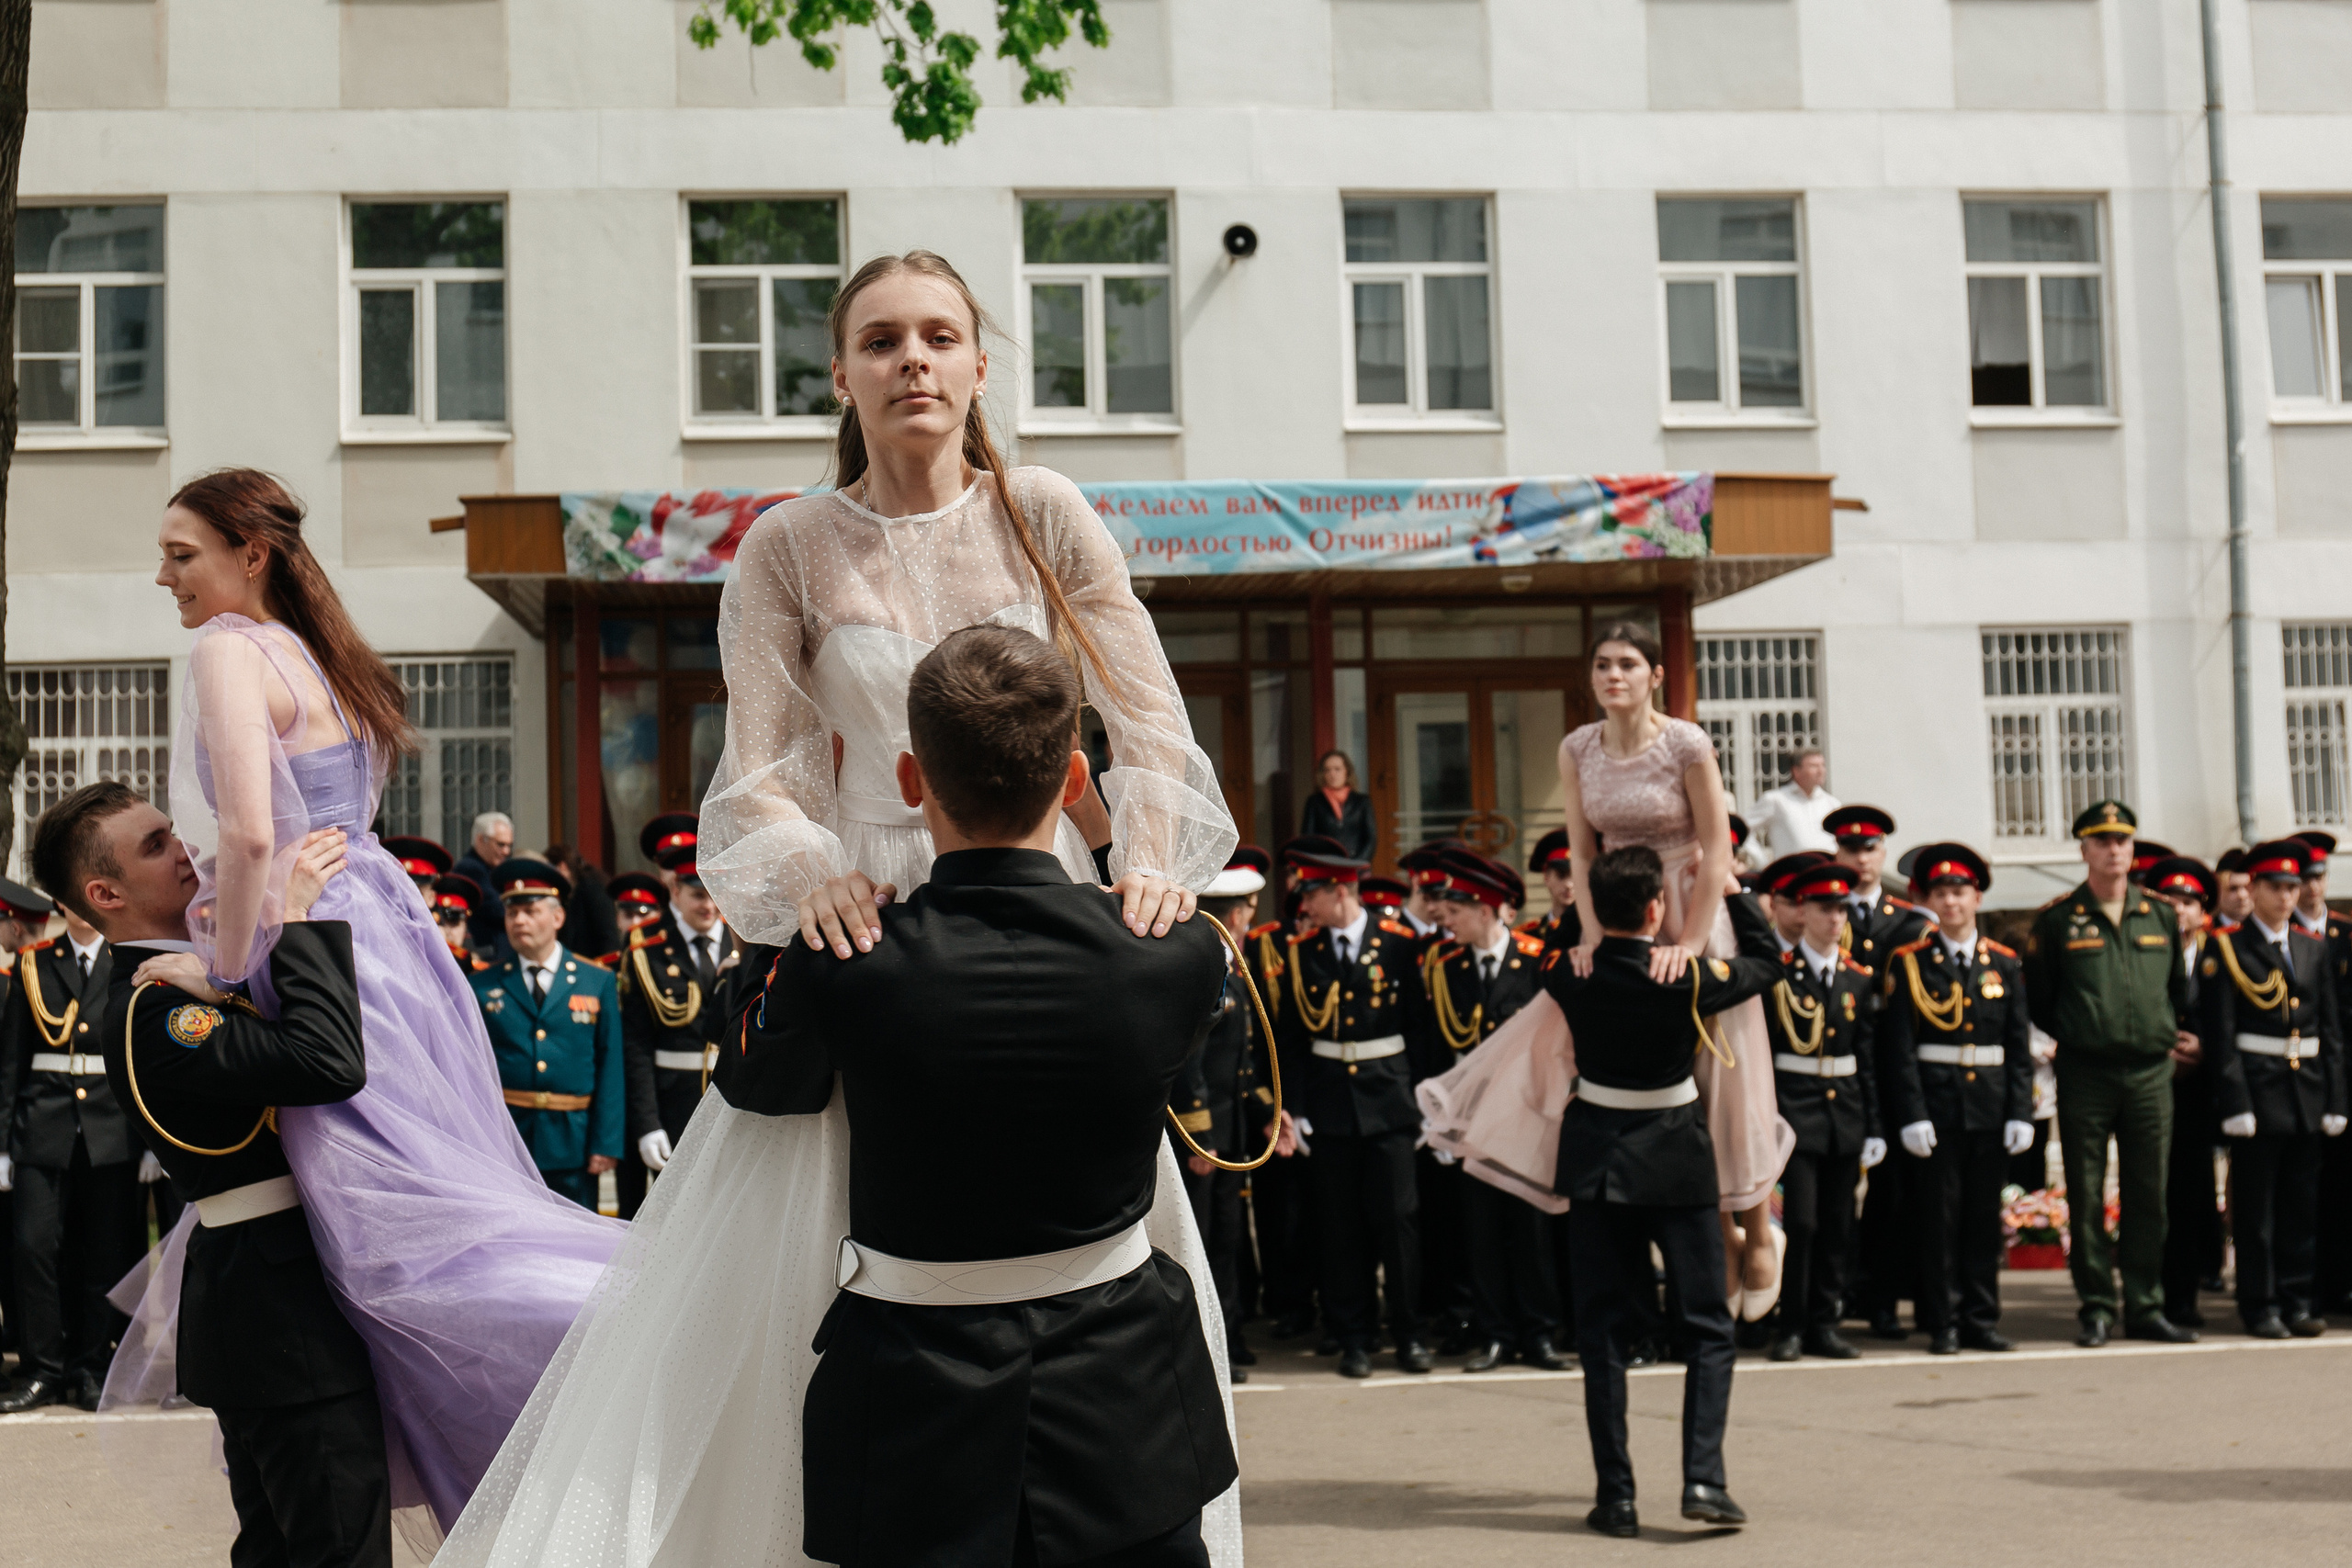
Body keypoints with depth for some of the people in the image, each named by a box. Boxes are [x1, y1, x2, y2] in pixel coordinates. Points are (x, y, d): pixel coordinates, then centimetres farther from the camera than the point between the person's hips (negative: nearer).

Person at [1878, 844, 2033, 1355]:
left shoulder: (2005, 964, 8)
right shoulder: (1910, 963, 0)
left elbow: (2019, 1046, 8)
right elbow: (1899, 1048, -5)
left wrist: (2021, 1112, 0)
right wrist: (1911, 1115, -12)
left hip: (1991, 1106, 3)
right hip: (1935, 1103, -3)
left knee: (1986, 1216, 8)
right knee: (1938, 1217, 0)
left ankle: (1982, 1319, 16)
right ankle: (1943, 1323, 7)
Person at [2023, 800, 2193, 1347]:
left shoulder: (2162, 916, 9)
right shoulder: (2058, 920, -1)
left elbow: (2179, 989, 21)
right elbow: (2036, 999, 6)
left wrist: (2166, 1035, 14)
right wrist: (2073, 1036, 7)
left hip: (2151, 1072, 3)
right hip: (2085, 1076, -3)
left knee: (2148, 1194, 5)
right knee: (2086, 1196, 1)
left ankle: (2145, 1307, 13)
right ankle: (2096, 1307, 8)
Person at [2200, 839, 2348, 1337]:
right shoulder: (2228, 950, -3)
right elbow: (2221, 1034, -8)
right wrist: (2235, 1102, -14)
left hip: (2307, 1090, 5)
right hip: (2258, 1088, -5)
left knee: (2303, 1204, 9)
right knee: (2255, 1208, 0)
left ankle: (2299, 1301, 17)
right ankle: (2261, 1306, 6)